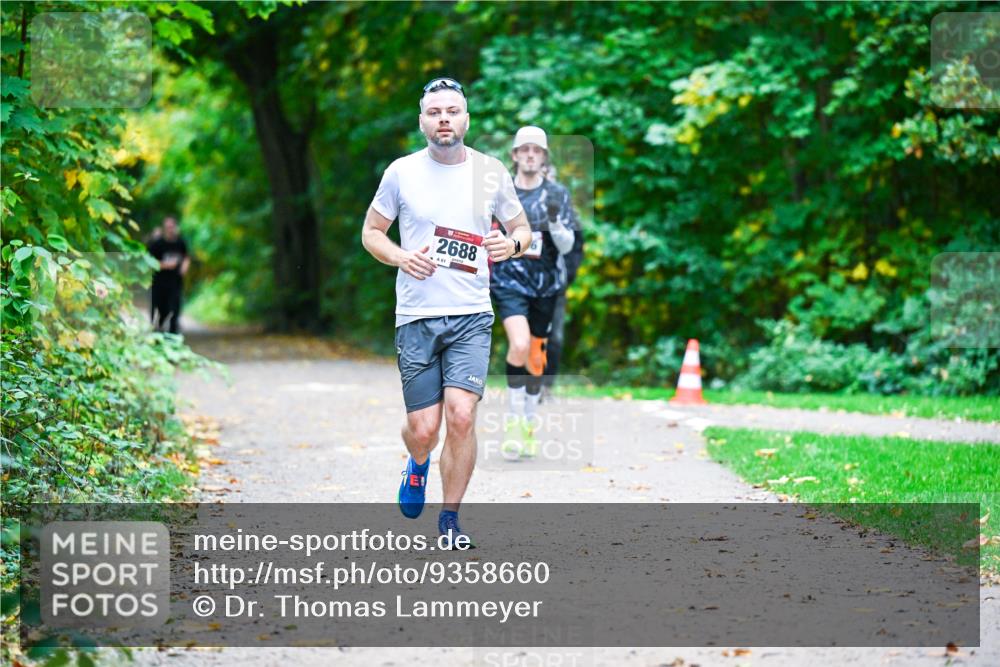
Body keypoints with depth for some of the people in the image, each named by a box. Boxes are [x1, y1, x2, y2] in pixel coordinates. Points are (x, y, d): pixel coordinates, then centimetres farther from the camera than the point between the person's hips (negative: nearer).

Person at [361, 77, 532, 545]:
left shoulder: (491, 172, 4)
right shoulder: (401, 173, 2)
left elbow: (523, 230, 15)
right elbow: (371, 232, 11)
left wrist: (512, 244, -9)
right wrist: (402, 258, -8)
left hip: (471, 317, 0)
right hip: (416, 317, 0)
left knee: (461, 415, -16)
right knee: (423, 429, -2)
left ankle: (450, 518, 2)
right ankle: (418, 465, 37)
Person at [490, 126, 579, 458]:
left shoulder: (557, 194, 3)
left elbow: (567, 246, -1)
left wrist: (555, 221, -19)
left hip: (546, 283, 2)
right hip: (509, 279, -2)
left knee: (536, 356, 8)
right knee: (519, 345, -22)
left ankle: (530, 424, 25)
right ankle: (512, 421, -11)